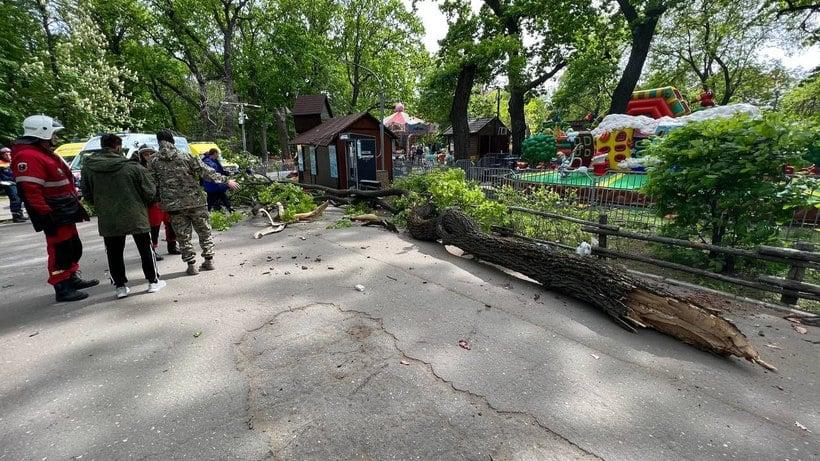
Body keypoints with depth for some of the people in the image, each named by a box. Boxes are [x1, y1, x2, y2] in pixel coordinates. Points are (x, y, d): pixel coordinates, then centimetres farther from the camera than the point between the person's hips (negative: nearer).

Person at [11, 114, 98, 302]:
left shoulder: (45, 153, 17)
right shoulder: (27, 156, -16)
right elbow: (30, 191, -23)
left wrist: (75, 201, 23)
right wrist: (46, 216, -24)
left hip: (66, 213, 11)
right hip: (55, 216, -10)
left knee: (74, 247, 19)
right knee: (60, 250, -4)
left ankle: (73, 279, 33)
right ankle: (62, 289, 4)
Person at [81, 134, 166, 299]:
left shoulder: (87, 167, -2)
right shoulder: (133, 166, -13)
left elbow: (86, 194, 7)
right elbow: (150, 192, -7)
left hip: (108, 220, 2)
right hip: (136, 216, -2)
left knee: (114, 254, 13)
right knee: (146, 250, 11)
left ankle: (120, 286, 18)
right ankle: (153, 281, 18)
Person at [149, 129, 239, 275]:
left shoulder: (153, 162, 2)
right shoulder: (186, 157, -3)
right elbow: (206, 172, -4)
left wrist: (159, 200, 17)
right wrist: (226, 180, 3)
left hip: (173, 206, 1)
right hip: (195, 202, 0)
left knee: (183, 236, 9)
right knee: (204, 232, 13)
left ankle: (191, 264, 11)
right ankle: (209, 260, 18)